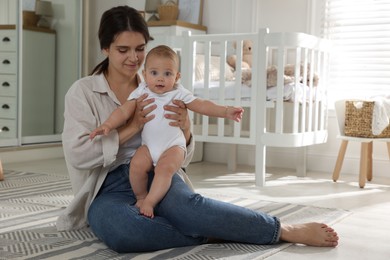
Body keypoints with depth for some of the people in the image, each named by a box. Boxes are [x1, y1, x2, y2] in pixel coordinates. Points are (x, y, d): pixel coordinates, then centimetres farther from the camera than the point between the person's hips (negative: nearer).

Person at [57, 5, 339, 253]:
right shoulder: (82, 91, 2)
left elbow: (180, 158, 10)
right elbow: (77, 154, -11)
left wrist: (184, 130, -12)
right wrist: (132, 126, -15)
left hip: (157, 176, 2)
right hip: (109, 190, -1)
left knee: (186, 205, -35)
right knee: (120, 230, -39)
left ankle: (286, 230, -28)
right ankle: (212, 233, -25)